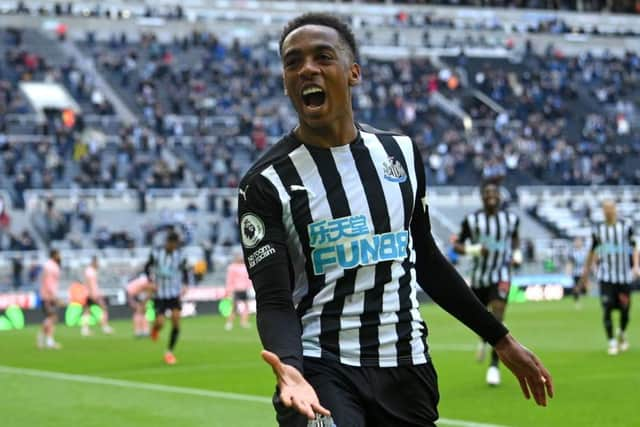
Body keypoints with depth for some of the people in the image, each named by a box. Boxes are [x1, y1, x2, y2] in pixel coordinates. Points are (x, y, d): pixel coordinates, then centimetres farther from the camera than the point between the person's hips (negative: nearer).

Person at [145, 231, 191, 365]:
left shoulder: (180, 256, -3)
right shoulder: (156, 254, -7)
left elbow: (185, 272, 11)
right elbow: (147, 268, 7)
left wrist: (184, 285, -6)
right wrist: (152, 281, -10)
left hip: (174, 294, 1)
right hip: (159, 294, -1)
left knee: (176, 320, -15)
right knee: (160, 323, -13)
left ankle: (169, 352, -1)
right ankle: (155, 327, 28)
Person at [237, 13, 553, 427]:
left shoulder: (401, 153, 8)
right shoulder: (266, 182, -7)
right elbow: (274, 301, -13)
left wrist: (502, 340, 18)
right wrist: (289, 368, -33)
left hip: (408, 369, 4)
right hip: (322, 372, -4)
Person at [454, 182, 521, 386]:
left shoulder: (510, 218, 1)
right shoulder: (472, 220, -6)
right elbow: (458, 245, -2)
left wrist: (517, 253, 8)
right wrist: (473, 249, -20)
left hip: (501, 276, -1)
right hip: (479, 277, 1)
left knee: (497, 320, -16)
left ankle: (494, 365, -11)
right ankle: (484, 339, 52)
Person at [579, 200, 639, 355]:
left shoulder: (626, 225, 0)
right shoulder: (597, 229, 4)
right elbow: (592, 252, 15)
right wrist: (586, 271, 20)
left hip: (624, 275, 0)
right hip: (606, 276, 0)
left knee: (625, 309, 5)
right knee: (607, 309, -10)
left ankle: (622, 334, 34)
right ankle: (612, 342, 1)